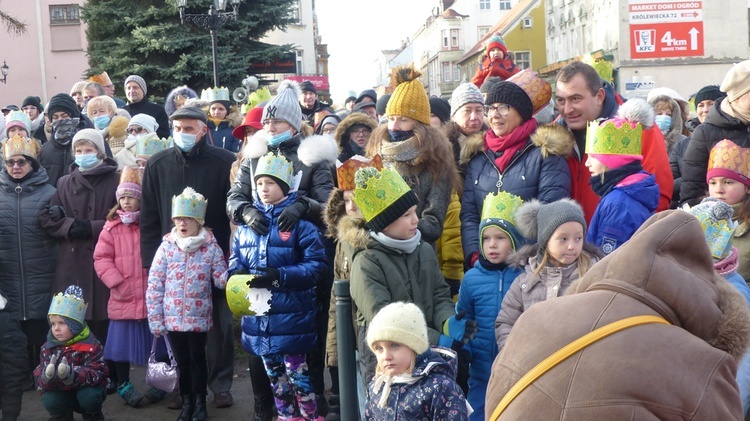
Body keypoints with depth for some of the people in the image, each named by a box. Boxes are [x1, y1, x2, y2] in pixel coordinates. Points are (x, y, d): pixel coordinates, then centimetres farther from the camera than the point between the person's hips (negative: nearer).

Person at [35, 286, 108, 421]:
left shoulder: (90, 345, -17)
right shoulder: (49, 347, -6)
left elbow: (96, 373, -26)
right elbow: (40, 381, -11)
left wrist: (71, 374, -45)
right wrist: (47, 376, -38)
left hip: (86, 389, -2)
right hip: (62, 394, 2)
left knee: (89, 396, -33)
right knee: (49, 400, -26)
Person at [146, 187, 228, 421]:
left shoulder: (211, 248, -5)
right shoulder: (167, 247, -3)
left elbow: (220, 278, -3)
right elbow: (154, 285, -2)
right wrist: (155, 319, -4)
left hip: (199, 317, -1)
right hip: (173, 318, 1)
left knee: (198, 360, 9)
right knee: (182, 361, 12)